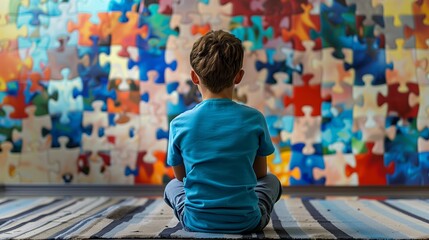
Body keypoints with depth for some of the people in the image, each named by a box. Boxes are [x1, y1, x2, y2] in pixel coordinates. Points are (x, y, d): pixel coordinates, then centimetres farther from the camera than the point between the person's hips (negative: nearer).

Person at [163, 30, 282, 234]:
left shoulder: (179, 124, -10)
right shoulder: (254, 119, -10)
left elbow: (181, 176, 5)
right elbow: (260, 173, 4)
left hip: (196, 223, 1)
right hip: (246, 222, 0)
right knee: (271, 181, 31)